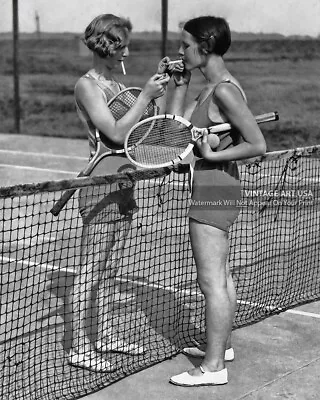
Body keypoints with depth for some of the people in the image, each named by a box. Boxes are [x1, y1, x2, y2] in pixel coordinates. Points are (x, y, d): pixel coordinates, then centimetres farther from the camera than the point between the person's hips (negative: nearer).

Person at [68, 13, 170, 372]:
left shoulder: (118, 85, 13)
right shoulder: (87, 86, -10)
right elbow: (116, 133, -19)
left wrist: (159, 87, 2)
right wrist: (145, 95, -19)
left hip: (124, 187, 8)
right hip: (100, 188, -8)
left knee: (110, 269, 16)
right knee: (90, 270, -3)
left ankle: (105, 335, 27)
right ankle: (79, 347, 5)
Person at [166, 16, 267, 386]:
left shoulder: (225, 90, -18)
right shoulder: (209, 88, 10)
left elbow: (258, 145, -20)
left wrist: (213, 155, -20)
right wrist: (180, 85, 7)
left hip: (214, 190, -10)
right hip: (214, 188, 10)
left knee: (211, 281, -4)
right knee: (220, 276, 20)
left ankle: (214, 366, 3)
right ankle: (221, 345, 34)